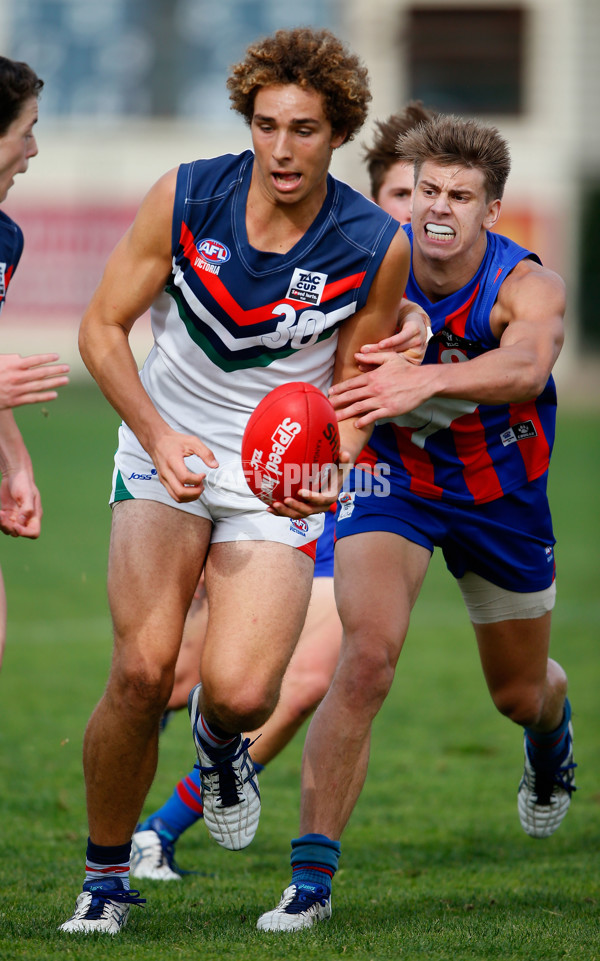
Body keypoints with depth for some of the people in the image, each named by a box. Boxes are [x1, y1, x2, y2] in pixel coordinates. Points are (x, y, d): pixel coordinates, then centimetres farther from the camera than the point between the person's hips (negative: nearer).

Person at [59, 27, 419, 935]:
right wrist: (160, 437, -16)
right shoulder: (184, 197, -11)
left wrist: (334, 466, -16)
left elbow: (354, 382, 4)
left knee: (239, 690, -19)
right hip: (166, 451, 0)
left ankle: (220, 739, 22)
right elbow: (103, 325, -4)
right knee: (141, 671, -17)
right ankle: (106, 876, 5)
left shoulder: (377, 246, -10)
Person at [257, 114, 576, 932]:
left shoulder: (528, 287, -27)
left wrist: (425, 379, -67)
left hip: (502, 495, 0)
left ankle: (552, 734, 59)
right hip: (393, 476, 0)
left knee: (520, 693, 16)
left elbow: (526, 367, -49)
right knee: (366, 656, -24)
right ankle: (312, 877, -22)